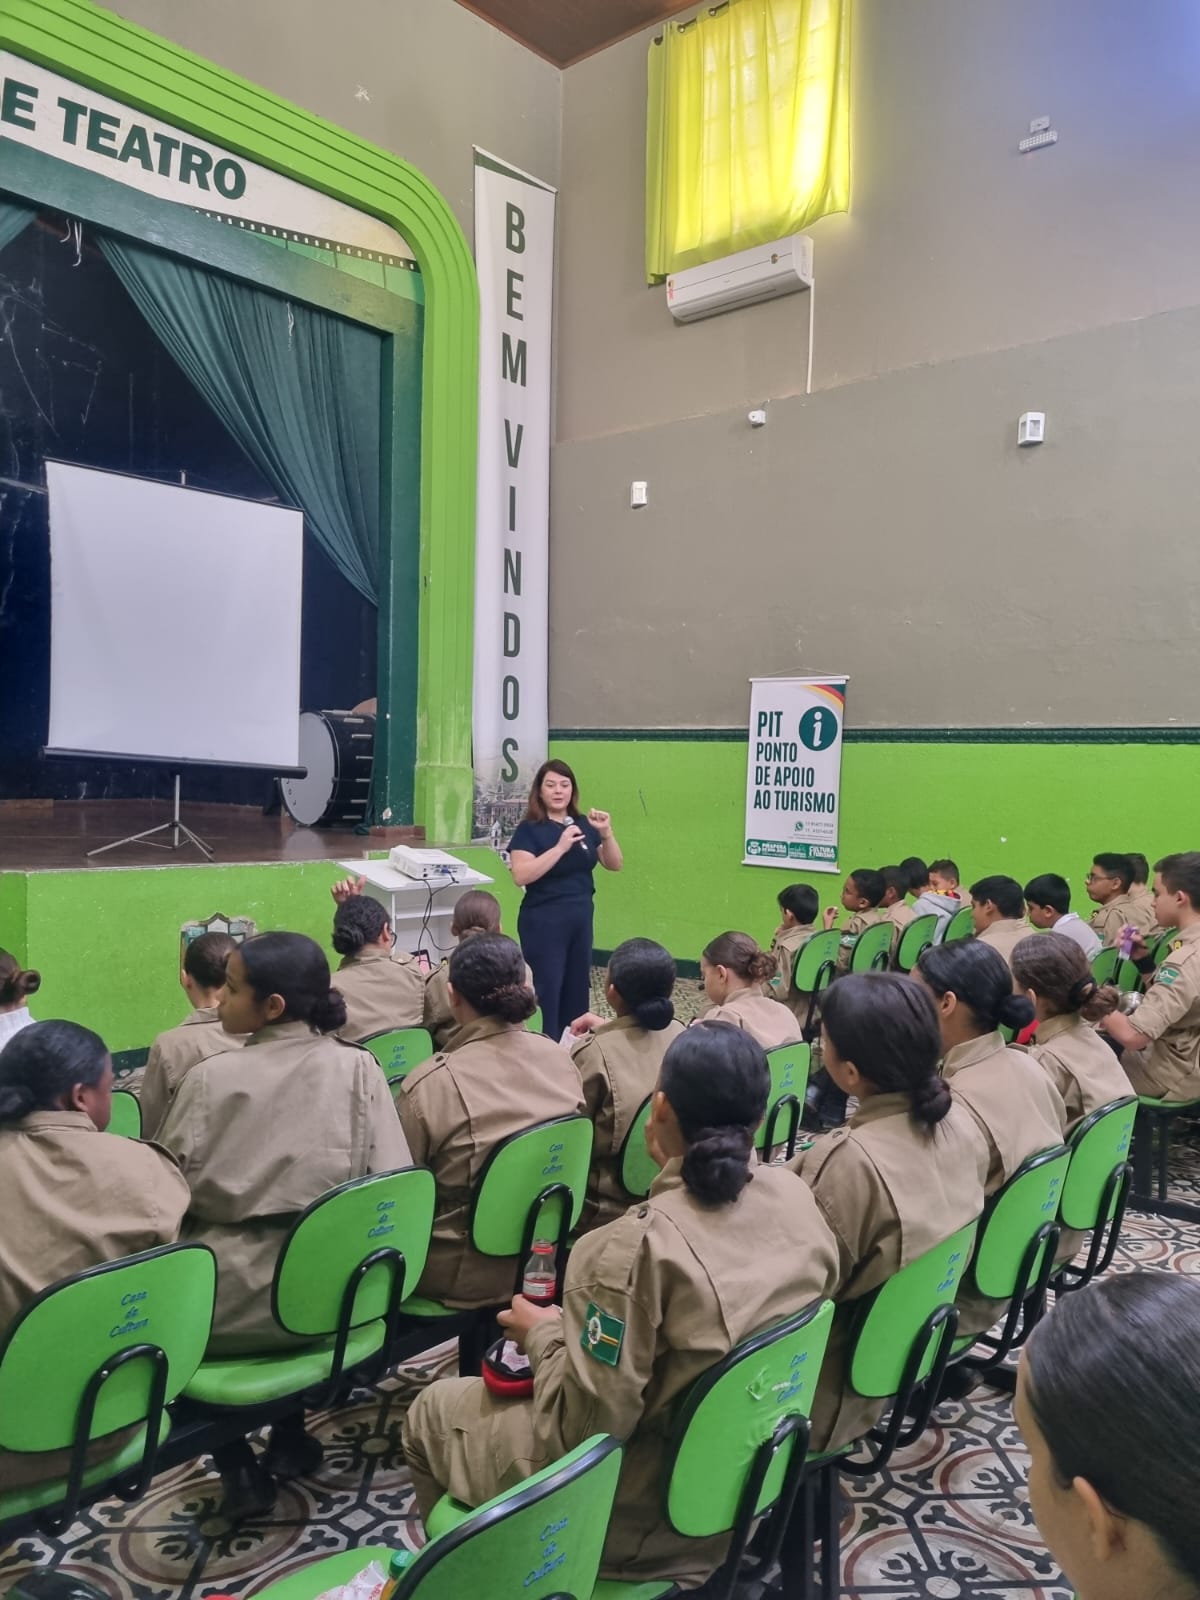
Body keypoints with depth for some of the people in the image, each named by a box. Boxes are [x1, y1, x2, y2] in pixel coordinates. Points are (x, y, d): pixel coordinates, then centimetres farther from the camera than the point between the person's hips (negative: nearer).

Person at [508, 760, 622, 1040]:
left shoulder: (584, 825, 7)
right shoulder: (529, 829, -8)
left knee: (578, 988, 11)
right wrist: (560, 847, -25)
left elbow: (614, 865, 9)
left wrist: (607, 833, -8)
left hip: (581, 918, 5)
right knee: (546, 990, -7)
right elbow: (521, 876, -21)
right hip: (544, 921, -5)